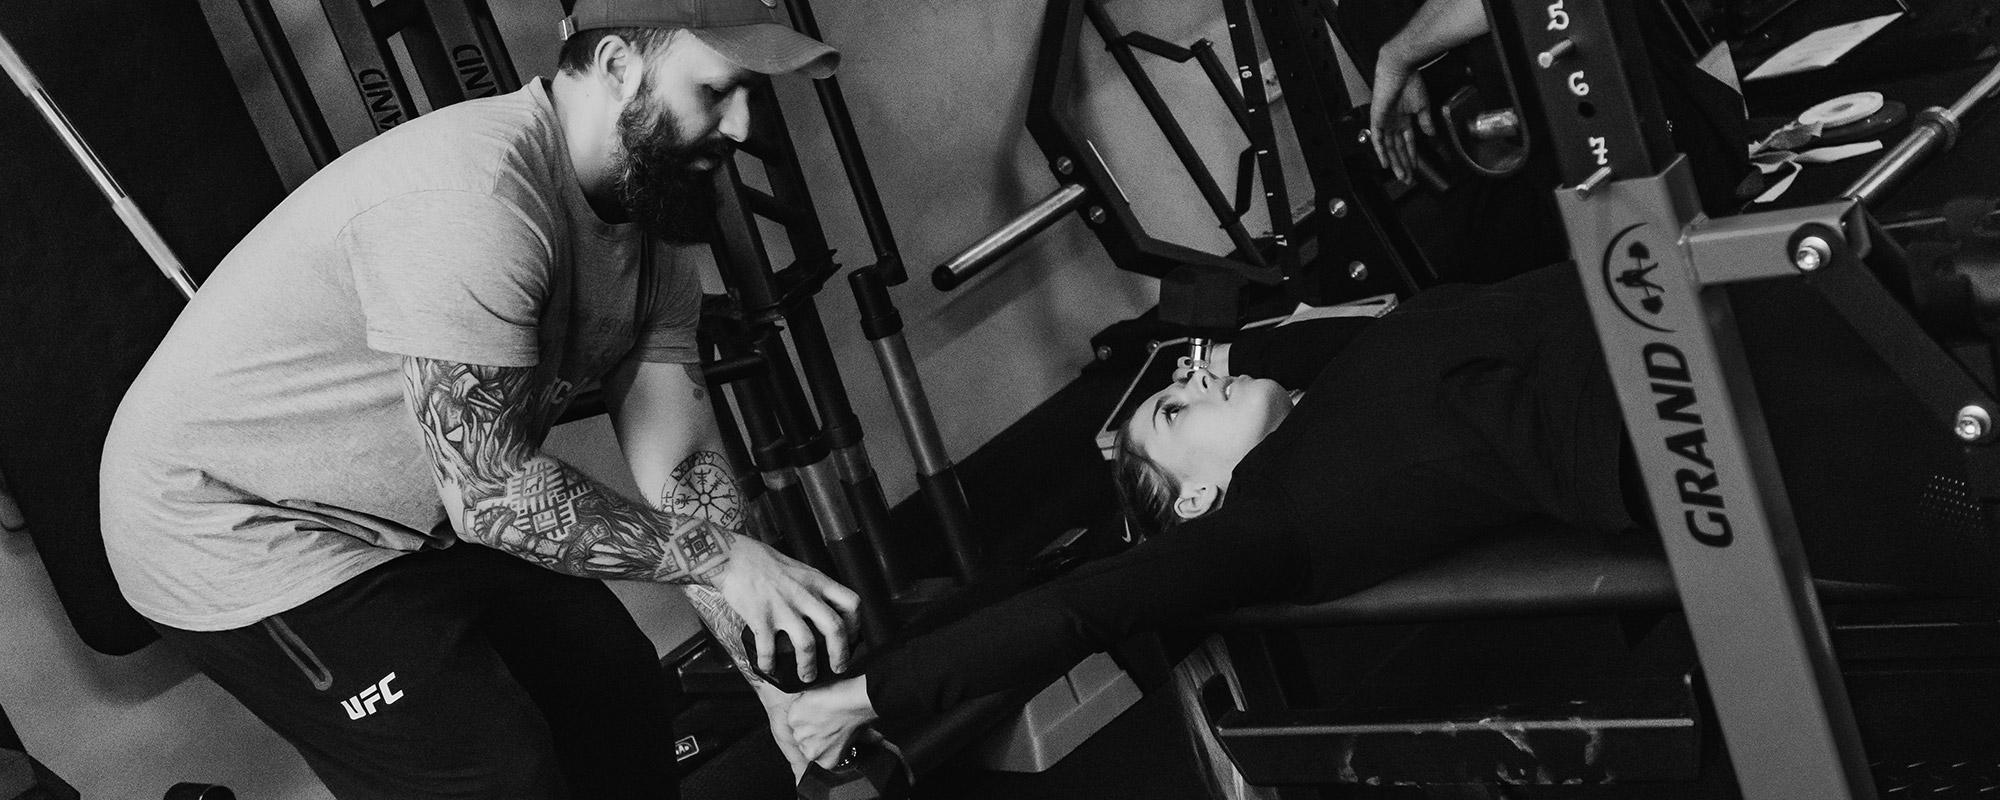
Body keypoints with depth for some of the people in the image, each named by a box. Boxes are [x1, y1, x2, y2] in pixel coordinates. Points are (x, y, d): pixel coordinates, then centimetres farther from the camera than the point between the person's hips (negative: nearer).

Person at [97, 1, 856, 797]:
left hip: (419, 525, 9)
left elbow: (683, 471, -9)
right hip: (236, 530, -8)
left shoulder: (646, 243, -4)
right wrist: (721, 553, -25)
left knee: (625, 701, 8)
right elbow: (490, 491, -31)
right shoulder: (473, 193, -32)